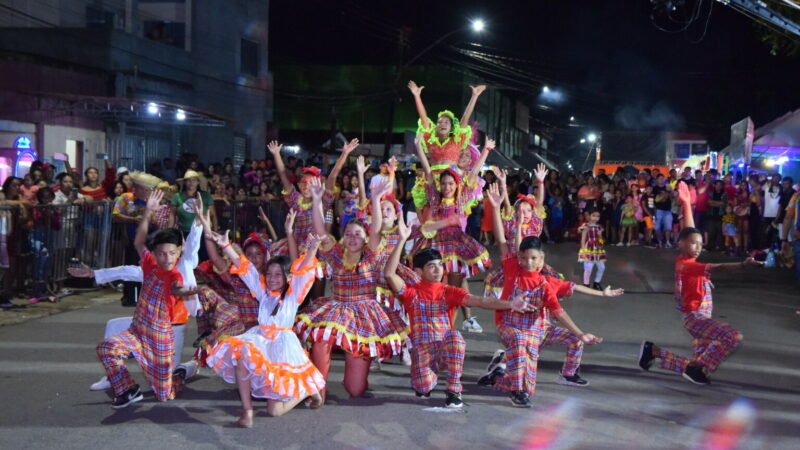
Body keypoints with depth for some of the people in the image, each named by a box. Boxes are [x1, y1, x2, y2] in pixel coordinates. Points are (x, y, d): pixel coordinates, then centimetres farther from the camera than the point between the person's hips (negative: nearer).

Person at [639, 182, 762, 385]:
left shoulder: (684, 260, 6)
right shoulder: (687, 265, -17)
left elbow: (689, 230, 15)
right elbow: (717, 268, -32)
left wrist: (687, 203, 18)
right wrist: (743, 264, -44)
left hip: (698, 317, 9)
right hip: (695, 317, -9)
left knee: (697, 364, 12)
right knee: (733, 337, -25)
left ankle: (653, 350, 15)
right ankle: (697, 368, -16)